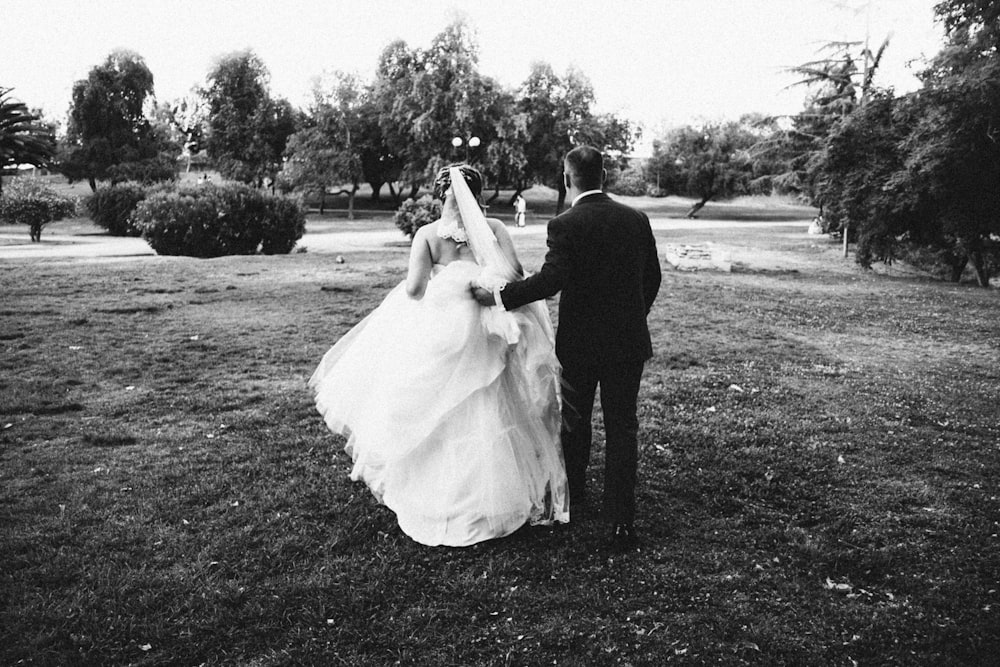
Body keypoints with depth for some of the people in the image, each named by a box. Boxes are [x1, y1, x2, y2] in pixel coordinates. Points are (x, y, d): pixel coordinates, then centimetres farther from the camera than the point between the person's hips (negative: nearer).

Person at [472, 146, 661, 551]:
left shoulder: (565, 225, -14)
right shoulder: (636, 219, 1)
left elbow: (551, 278, -25)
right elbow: (652, 278, 8)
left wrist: (497, 297, -18)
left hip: (580, 342, -3)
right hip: (629, 341, 3)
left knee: (575, 422, 18)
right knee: (622, 427, 7)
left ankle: (573, 495, 39)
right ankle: (621, 521, 6)